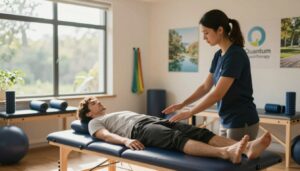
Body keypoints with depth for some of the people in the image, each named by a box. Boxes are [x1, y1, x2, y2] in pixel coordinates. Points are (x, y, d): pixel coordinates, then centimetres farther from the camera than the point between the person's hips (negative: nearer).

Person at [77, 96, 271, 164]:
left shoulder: (120, 112, 43)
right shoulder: (95, 123, 22)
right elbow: (106, 136, -3)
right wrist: (125, 140, -24)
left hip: (155, 120, 7)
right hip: (139, 129, -7)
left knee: (199, 132, -20)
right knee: (176, 138, -37)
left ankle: (247, 147, -40)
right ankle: (225, 153, -60)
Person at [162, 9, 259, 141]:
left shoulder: (236, 55, -21)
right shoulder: (219, 55, 8)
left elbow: (217, 94, -23)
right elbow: (205, 86, 15)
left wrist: (189, 113, -16)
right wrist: (182, 104, 7)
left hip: (242, 123, -9)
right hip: (226, 122, 9)